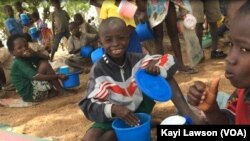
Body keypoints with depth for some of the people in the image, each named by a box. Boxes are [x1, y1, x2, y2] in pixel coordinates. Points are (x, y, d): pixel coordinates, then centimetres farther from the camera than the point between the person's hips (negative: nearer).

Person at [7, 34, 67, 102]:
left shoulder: (28, 58, 9)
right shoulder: (18, 63, -18)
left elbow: (47, 58, 7)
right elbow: (37, 77, -27)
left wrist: (34, 53, -12)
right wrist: (58, 76, -26)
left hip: (34, 89, 9)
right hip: (30, 94, -9)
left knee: (43, 62, 7)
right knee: (45, 65, -17)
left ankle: (51, 89, 1)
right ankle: (60, 90, -10)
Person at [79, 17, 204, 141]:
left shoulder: (136, 59, -10)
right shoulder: (99, 70, -18)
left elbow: (171, 61, -7)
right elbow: (89, 105, -22)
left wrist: (157, 69, -30)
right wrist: (113, 109, -41)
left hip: (141, 109, 2)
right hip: (114, 117, -2)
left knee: (163, 75, -13)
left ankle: (188, 116, -17)